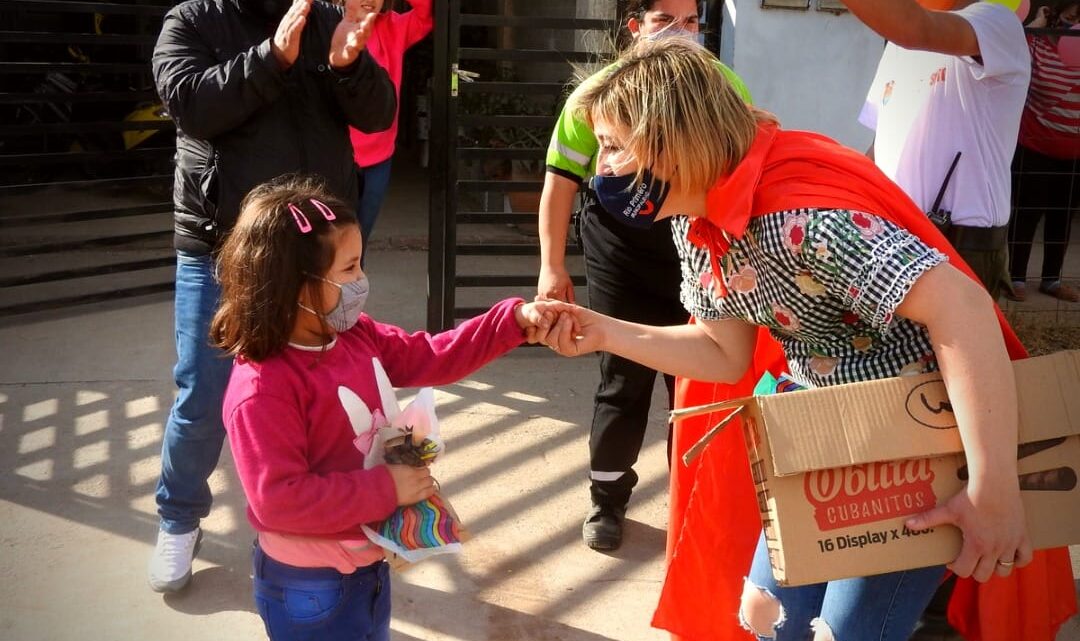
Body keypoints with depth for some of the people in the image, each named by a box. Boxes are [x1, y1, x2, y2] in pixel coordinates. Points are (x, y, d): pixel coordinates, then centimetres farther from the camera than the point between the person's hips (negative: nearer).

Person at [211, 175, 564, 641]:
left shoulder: (357, 336, -4)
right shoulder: (262, 391, -30)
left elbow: (430, 358, 7)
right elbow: (279, 500, -31)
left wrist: (514, 321, -2)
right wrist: (387, 489, -28)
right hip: (310, 587, -8)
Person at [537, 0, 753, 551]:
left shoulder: (723, 85, 3)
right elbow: (561, 178, -1)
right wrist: (552, 266, -5)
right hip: (621, 252, -1)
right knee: (623, 380, 7)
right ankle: (607, 500, 26)